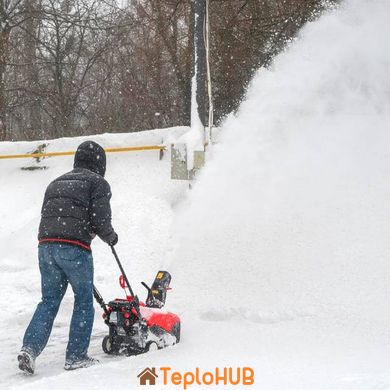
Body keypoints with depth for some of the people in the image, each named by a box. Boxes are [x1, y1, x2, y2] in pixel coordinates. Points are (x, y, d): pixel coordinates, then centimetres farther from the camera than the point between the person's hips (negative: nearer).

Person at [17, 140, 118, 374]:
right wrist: (111, 237, 14)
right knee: (84, 302, 7)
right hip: (74, 247, -6)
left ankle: (30, 348, -3)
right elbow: (100, 219, -5)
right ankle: (76, 357, 8)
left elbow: (47, 215, 21)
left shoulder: (56, 183, 26)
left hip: (46, 245, 6)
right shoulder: (98, 183, 5)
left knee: (49, 301, 12)